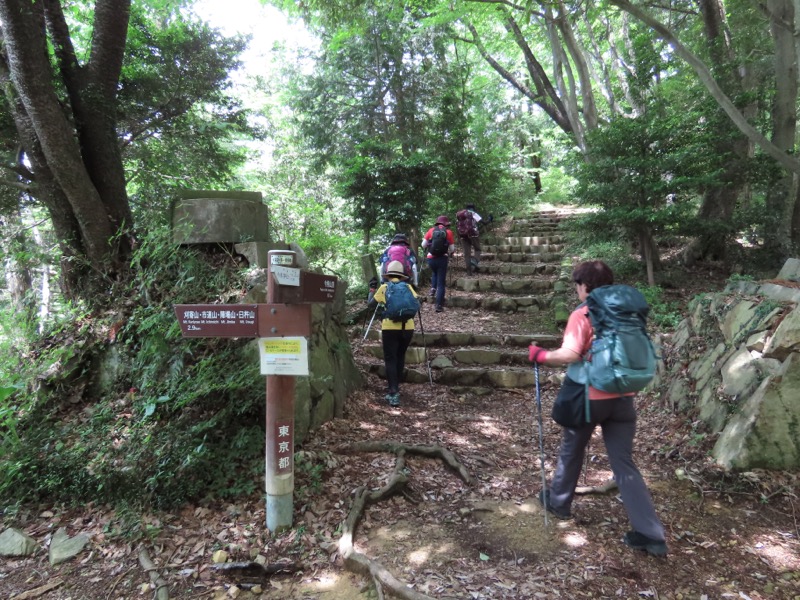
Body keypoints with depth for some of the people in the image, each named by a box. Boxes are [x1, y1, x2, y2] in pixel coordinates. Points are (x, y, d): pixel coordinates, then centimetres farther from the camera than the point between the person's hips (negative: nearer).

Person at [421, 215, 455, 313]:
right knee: (441, 283, 4)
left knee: (434, 273, 34)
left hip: (431, 258, 2)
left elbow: (423, 245, 4)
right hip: (442, 258, -2)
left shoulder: (431, 230, 3)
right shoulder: (448, 232, -1)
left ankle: (433, 288, 12)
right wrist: (449, 253, 21)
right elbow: (452, 249, 0)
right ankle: (439, 306, 1)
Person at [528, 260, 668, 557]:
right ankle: (651, 535, 8)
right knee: (624, 464, 9)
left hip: (590, 397, -5)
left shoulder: (582, 315, -13)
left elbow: (570, 354, -26)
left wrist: (542, 355, -12)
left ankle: (558, 501, 39)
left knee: (571, 451, 19)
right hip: (622, 397, 5)